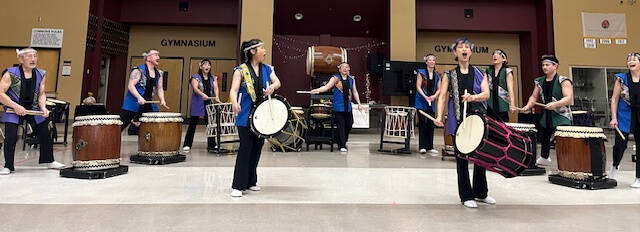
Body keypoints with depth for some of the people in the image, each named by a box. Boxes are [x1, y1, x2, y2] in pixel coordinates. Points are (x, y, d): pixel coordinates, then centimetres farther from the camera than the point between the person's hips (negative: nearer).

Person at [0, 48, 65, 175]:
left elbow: (41, 94, 5)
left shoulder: (41, 74, -1)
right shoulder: (10, 74, -14)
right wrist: (15, 106, -24)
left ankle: (49, 161, 25)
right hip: (13, 110, -4)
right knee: (10, 137, -12)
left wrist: (43, 107, -11)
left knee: (45, 134, 9)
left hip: (33, 109, 4)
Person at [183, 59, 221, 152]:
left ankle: (212, 144, 12)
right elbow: (195, 88, -15)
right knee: (193, 124, 1)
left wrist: (217, 97, -20)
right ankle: (187, 145, 10)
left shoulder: (213, 78, 13)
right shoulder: (196, 77, 1)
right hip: (198, 104, -3)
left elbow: (215, 88, 0)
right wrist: (203, 94, -35)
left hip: (209, 103, 3)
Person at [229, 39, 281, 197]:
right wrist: (235, 103, -35)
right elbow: (233, 90, -14)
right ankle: (238, 185, 4)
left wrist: (272, 86, -23)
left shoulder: (267, 69, 11)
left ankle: (251, 181, 27)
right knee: (245, 148, -6)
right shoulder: (241, 70, -5)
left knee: (257, 147, 11)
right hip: (246, 115, -5)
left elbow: (277, 82, 0)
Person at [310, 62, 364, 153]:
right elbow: (327, 87, -10)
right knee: (340, 126, -4)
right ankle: (342, 145, 4)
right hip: (338, 106, -4)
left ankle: (344, 141, 30)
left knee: (349, 124, 8)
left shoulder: (351, 79, 13)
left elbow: (355, 92, 18)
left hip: (348, 106, 5)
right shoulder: (335, 78, 0)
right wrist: (317, 90, -26)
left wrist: (359, 103, 14)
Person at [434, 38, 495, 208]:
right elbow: (442, 96, -3)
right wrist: (439, 116, -17)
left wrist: (473, 97, -25)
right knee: (462, 157, 2)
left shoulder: (479, 73, 10)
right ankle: (466, 196, 14)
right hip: (458, 120, -2)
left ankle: (481, 193, 28)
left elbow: (486, 94, -4)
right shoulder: (449, 75, 5)